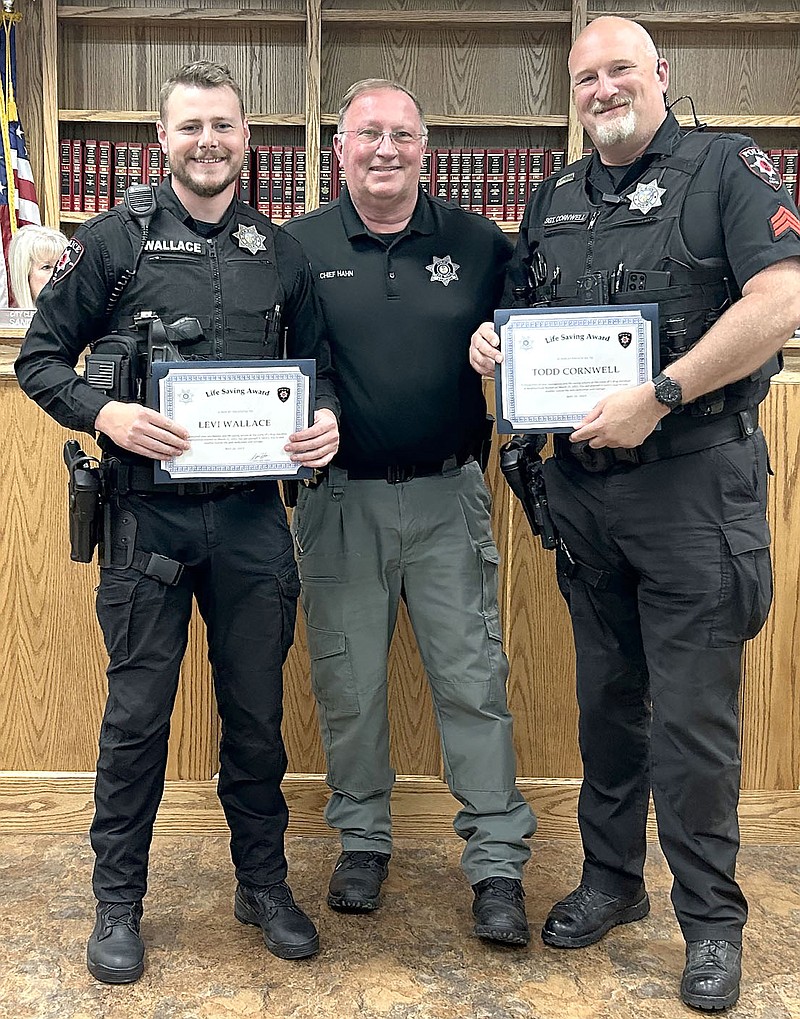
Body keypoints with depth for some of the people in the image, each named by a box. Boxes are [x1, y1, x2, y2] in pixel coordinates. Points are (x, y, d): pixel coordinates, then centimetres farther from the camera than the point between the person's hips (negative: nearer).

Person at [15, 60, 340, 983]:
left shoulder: (280, 252, 10)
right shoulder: (113, 241, 2)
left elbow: (319, 364, 17)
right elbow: (40, 356, 2)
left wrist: (326, 419, -5)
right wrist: (105, 414, -16)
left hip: (252, 515, 3)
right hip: (149, 515, -2)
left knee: (257, 708, 11)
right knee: (137, 711, 5)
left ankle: (263, 882, 30)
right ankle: (118, 900, 23)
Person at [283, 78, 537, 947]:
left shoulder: (478, 244, 4)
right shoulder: (296, 247, 3)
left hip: (447, 494, 0)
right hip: (339, 497, 0)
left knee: (473, 679, 3)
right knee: (347, 684, 10)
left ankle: (498, 864, 15)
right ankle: (362, 839, 30)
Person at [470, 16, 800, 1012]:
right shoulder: (553, 201, 15)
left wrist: (659, 397, -22)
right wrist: (490, 341, 0)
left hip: (693, 480, -5)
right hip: (582, 483, 6)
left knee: (692, 714, 0)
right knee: (605, 697, 15)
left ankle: (712, 920, 18)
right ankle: (611, 880, 32)